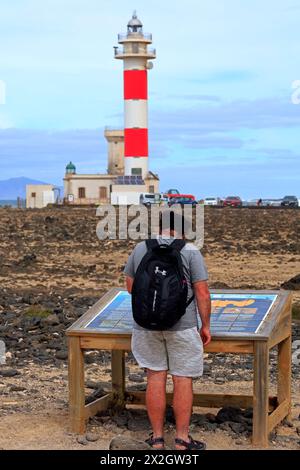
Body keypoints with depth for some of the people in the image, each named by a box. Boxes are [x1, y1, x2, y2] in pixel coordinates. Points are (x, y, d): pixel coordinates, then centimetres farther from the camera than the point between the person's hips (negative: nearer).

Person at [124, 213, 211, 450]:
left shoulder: (140, 248, 4)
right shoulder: (190, 251, -6)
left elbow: (130, 286, 12)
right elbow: (202, 292, -8)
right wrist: (206, 326, 0)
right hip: (182, 324, -3)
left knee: (155, 378, 9)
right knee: (183, 380, 5)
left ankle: (157, 438, 14)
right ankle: (182, 439, 10)